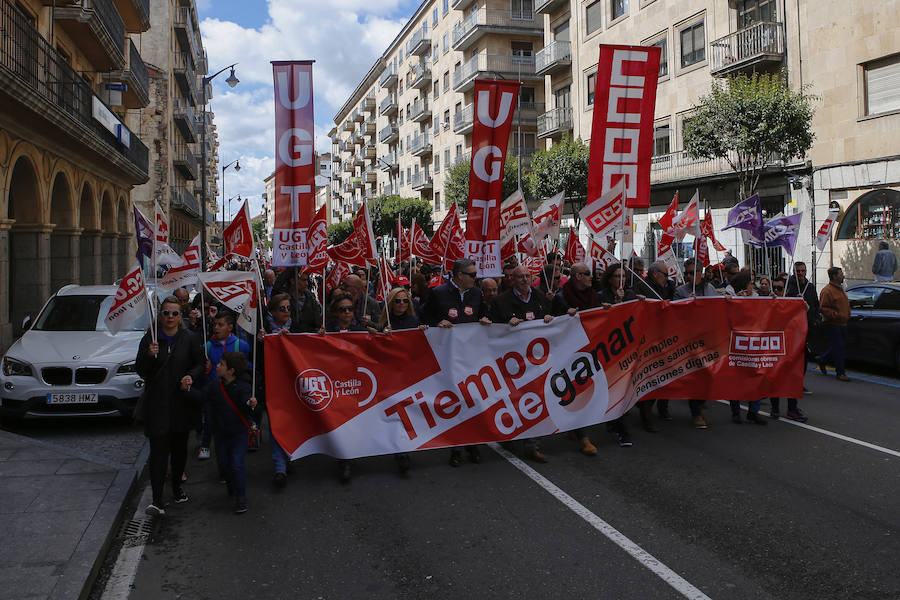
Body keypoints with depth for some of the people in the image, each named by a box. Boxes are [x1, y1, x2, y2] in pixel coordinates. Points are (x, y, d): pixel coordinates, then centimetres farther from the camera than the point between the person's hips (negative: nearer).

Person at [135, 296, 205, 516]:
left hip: (182, 403, 1)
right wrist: (149, 356, -17)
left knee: (180, 447, 13)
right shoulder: (150, 338, 3)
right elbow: (140, 370, 2)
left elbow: (200, 364, 7)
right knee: (158, 450, -8)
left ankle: (177, 486, 34)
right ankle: (157, 500, -8)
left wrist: (191, 376, -13)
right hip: (157, 403, -1)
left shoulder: (190, 339, 3)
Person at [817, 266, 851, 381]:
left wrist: (847, 315, 19)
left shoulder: (840, 289, 18)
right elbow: (823, 308, -19)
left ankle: (822, 360, 30)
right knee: (838, 348, -7)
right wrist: (837, 315, -23)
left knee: (841, 346, 12)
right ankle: (840, 373, 0)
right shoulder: (827, 291, -14)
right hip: (832, 324, -9)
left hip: (842, 324, 9)